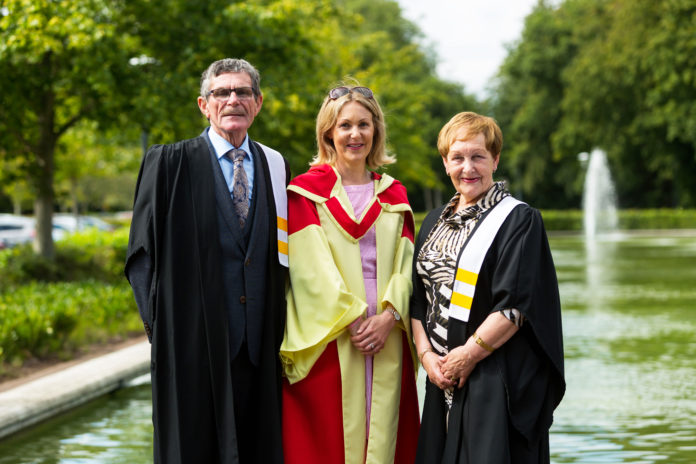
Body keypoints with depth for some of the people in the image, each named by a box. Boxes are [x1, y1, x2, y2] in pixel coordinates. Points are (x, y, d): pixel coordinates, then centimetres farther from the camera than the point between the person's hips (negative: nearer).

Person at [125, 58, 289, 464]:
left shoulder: (276, 168, 11)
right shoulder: (169, 164, 1)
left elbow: (282, 253, 14)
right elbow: (142, 253, 0)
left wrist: (277, 326, 5)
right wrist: (160, 320, -8)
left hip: (258, 342, 3)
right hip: (193, 341, -3)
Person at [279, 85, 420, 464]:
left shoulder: (394, 195, 15)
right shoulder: (305, 191, 3)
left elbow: (406, 262, 6)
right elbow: (310, 265, -6)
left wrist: (389, 316, -10)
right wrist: (351, 318, -14)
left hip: (387, 337, 3)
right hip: (328, 340, -3)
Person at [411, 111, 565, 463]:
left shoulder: (519, 220, -6)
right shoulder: (434, 222, 14)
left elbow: (517, 304, -14)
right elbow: (418, 298, 13)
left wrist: (469, 354, -14)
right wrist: (425, 352, -2)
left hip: (497, 383, -6)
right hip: (443, 381, 6)